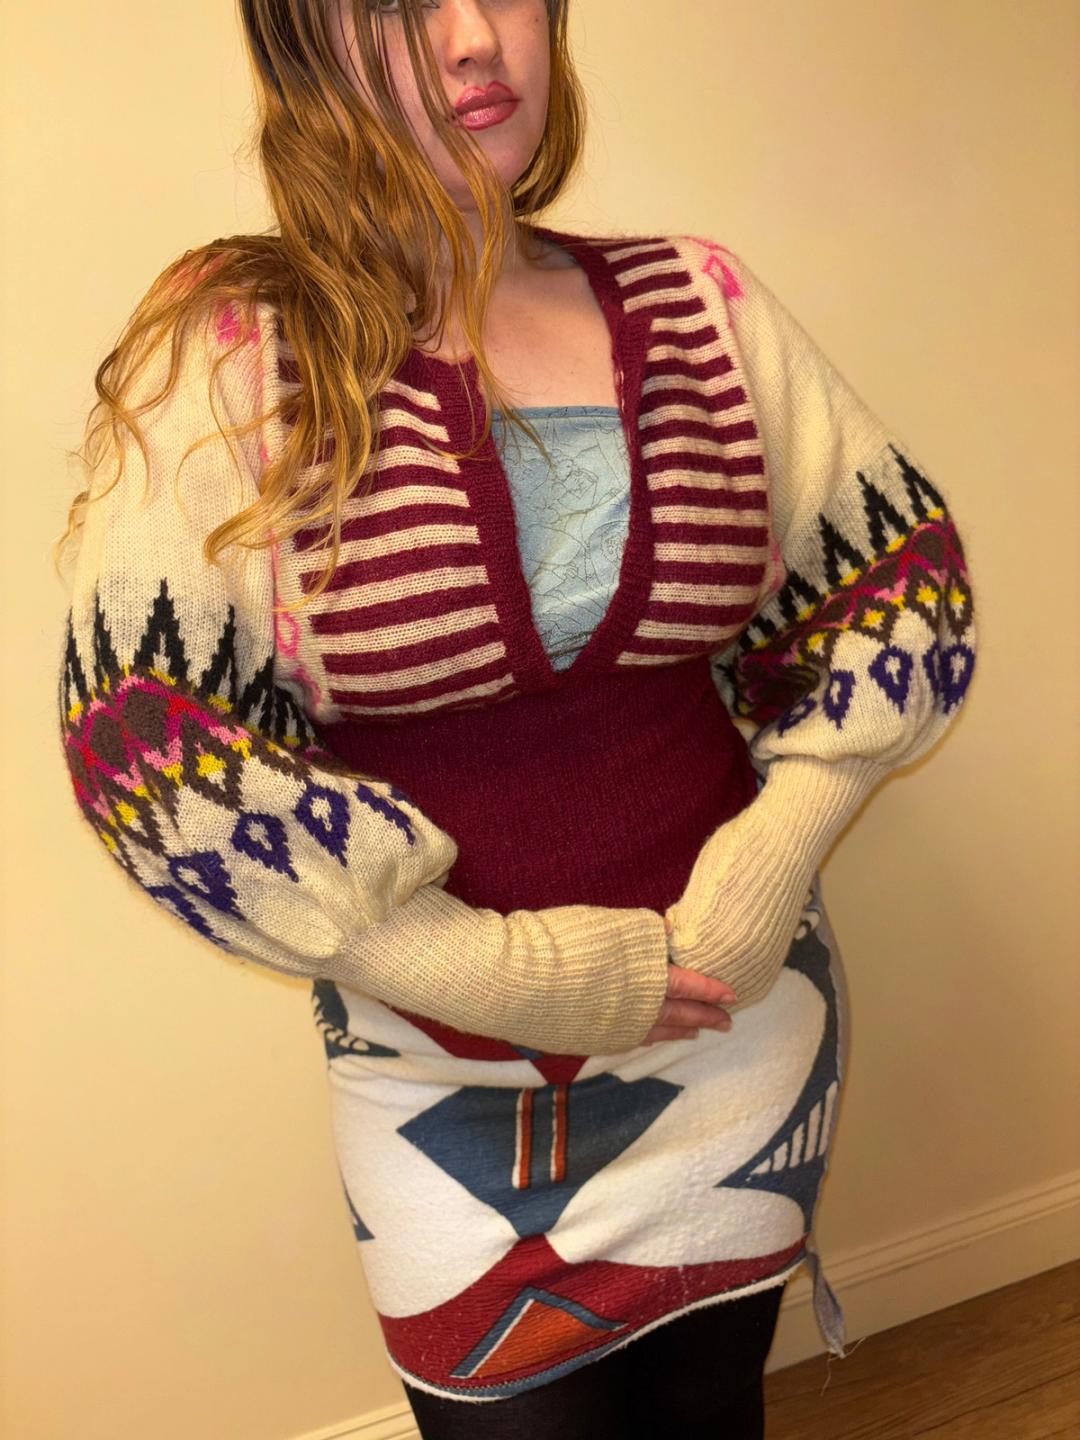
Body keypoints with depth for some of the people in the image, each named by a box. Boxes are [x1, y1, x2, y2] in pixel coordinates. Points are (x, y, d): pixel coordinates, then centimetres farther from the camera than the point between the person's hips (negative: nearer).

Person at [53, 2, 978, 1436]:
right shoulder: (227, 349, -13)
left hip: (739, 1008, 3)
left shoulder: (702, 303, -3)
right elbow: (145, 746, -17)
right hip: (445, 1068, -2)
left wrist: (776, 854, -10)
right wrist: (489, 967, -18)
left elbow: (903, 576, 3)